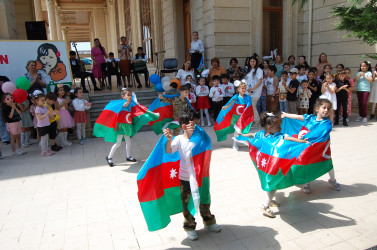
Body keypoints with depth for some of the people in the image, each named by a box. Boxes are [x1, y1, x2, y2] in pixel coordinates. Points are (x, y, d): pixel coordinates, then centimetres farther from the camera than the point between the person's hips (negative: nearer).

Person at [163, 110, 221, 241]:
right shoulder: (179, 139, -12)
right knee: (187, 204, 11)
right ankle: (190, 227, 31)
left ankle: (209, 221, 41)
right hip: (185, 178, -2)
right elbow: (168, 151, -21)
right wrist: (169, 139, -39)